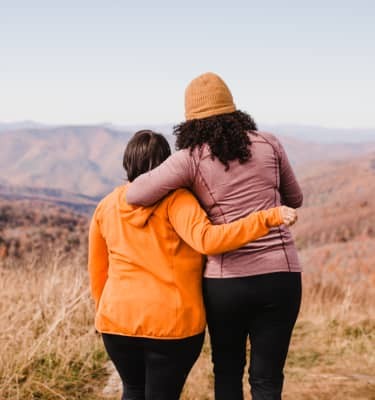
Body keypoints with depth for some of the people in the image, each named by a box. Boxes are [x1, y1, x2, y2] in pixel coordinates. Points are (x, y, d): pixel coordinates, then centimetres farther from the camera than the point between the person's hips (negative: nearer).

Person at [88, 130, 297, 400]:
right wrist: (268, 218, -26)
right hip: (173, 322, -4)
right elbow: (208, 240, -25)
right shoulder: (175, 199, -9)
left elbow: (97, 271, 13)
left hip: (119, 319, 4)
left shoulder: (106, 207, 6)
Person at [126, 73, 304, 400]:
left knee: (227, 371, 21)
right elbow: (294, 200, 18)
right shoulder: (269, 144, 5)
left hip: (226, 280, -1)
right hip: (279, 275, 2)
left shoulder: (191, 159, -4)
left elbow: (134, 195, -8)